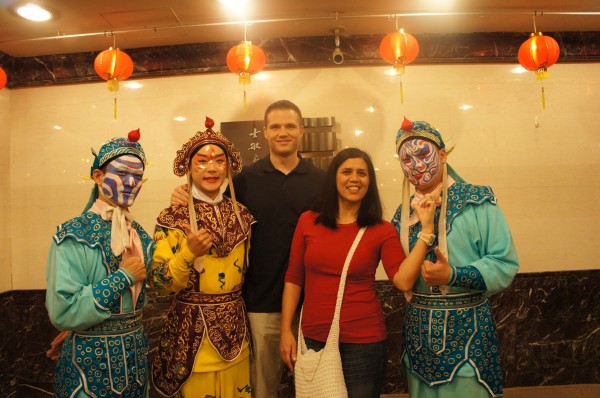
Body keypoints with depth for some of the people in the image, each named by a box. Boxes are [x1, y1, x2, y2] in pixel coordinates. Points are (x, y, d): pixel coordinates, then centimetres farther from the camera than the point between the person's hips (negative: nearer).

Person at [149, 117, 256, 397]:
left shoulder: (242, 215, 1)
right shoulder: (173, 219, -11)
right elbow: (159, 284, -11)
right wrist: (189, 253, -25)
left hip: (235, 333, 4)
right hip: (193, 335, -4)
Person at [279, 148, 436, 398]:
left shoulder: (383, 230, -5)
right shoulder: (308, 221, -2)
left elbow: (403, 280, -18)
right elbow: (293, 278, 2)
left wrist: (426, 229, -20)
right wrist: (286, 330, 1)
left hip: (363, 343, -1)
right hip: (313, 339, 2)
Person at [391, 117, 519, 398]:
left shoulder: (476, 201, -8)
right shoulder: (403, 213, 7)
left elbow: (505, 263, -14)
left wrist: (453, 275, -25)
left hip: (466, 327, -4)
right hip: (418, 330, 5)